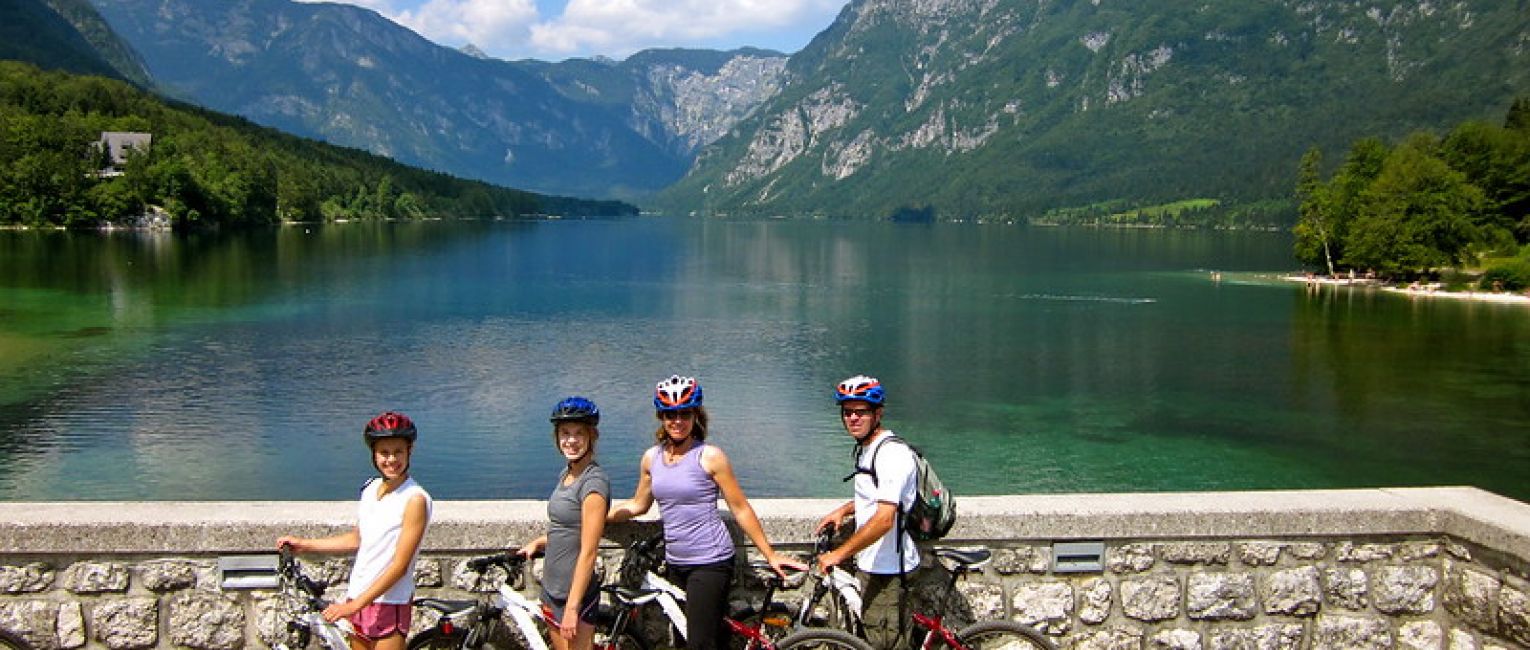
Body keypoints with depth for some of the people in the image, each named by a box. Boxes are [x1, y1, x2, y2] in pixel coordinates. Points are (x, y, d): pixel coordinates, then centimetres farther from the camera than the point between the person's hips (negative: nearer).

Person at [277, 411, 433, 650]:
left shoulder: (415, 499, -17)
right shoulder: (370, 488, 5)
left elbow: (400, 566, -19)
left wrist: (352, 606, -20)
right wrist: (303, 544, 19)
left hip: (388, 605, -7)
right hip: (357, 599, 7)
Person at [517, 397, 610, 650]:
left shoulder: (594, 482, -19)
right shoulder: (566, 475, 8)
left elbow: (588, 552, -20)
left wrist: (572, 608, -20)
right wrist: (538, 542, 5)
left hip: (576, 594, -9)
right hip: (553, 589, 9)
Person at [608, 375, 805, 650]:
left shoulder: (709, 456, -9)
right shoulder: (651, 457, 7)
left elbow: (741, 510, -6)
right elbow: (638, 504, 20)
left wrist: (771, 556, -4)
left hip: (710, 562, -6)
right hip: (676, 563, 6)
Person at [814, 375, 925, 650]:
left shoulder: (892, 453, -21)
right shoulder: (866, 448, 12)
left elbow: (884, 520, -29)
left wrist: (838, 554, -25)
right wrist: (844, 510, 12)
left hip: (887, 571, -10)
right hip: (871, 565, 10)